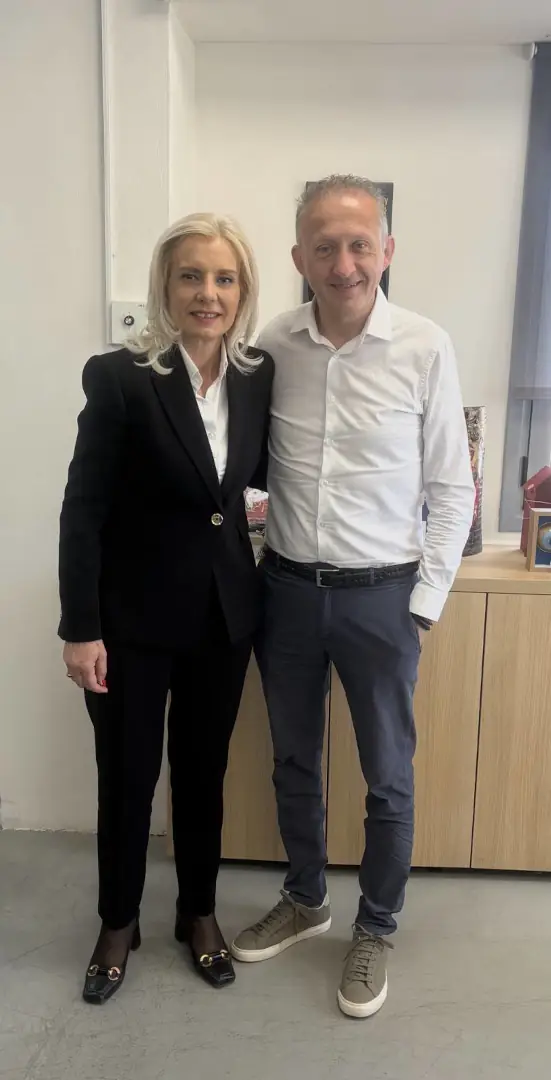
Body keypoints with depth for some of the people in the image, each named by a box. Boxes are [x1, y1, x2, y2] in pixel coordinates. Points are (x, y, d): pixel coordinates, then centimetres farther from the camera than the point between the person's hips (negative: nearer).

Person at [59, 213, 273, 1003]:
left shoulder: (260, 375, -1)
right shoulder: (119, 377, -14)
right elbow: (83, 510, -12)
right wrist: (80, 628, -13)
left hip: (225, 610, 4)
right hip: (134, 613, -3)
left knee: (204, 770, 18)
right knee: (128, 776, 13)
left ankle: (198, 912, 40)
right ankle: (119, 922, 37)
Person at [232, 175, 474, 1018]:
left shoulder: (426, 349, -10)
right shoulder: (269, 347, -4)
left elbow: (451, 491, -4)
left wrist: (425, 603, -5)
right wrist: (251, 562, 1)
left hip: (381, 595, -2)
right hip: (287, 588, 3)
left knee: (388, 776, 12)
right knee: (293, 760, 19)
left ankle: (376, 929, 36)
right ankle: (306, 900, 43)